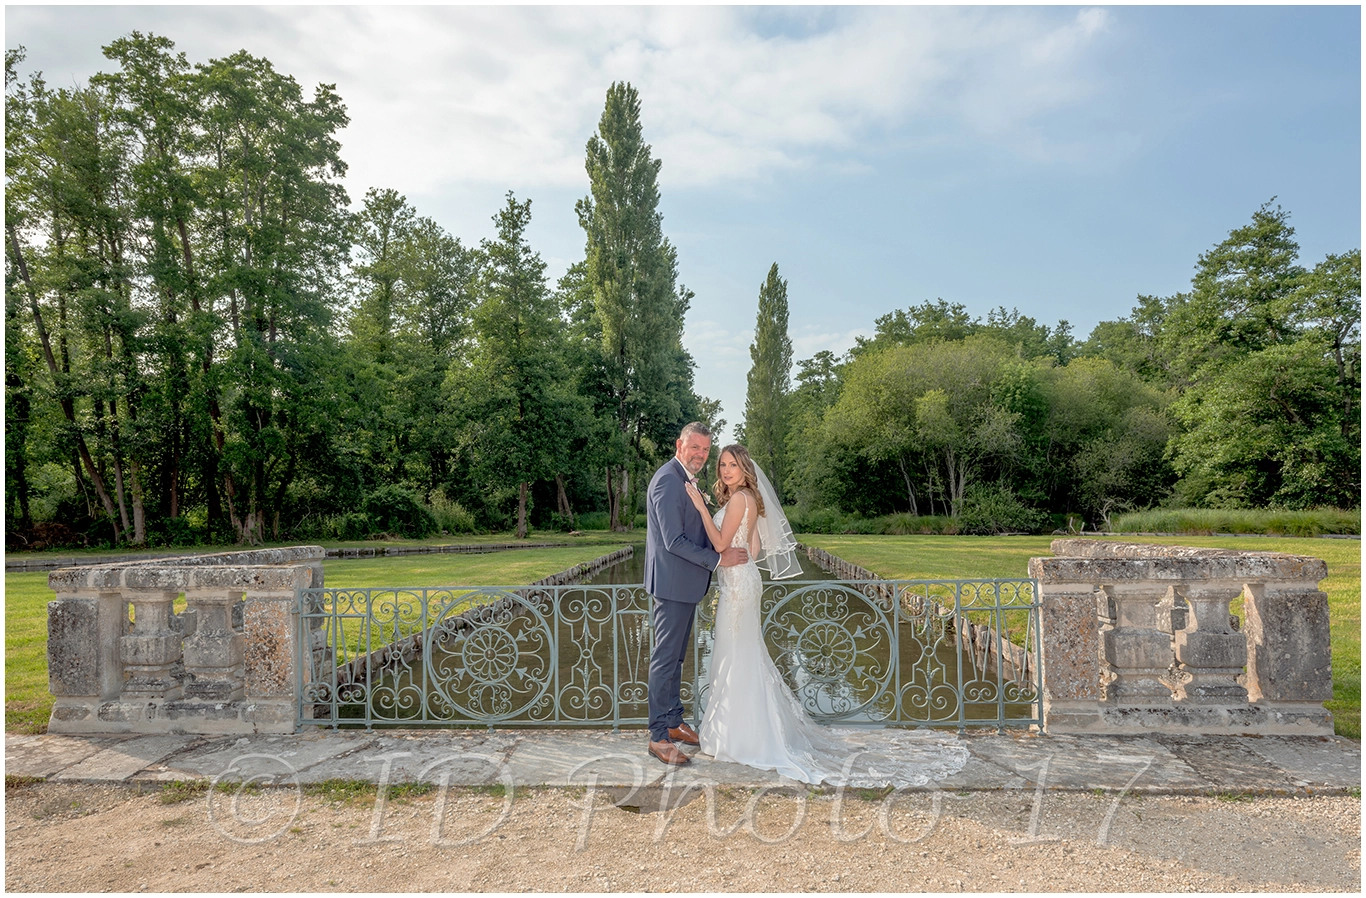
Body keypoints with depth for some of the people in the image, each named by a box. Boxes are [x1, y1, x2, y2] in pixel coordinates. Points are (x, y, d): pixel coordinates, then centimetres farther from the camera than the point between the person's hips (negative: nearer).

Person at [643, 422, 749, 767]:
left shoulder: (685, 479, 14)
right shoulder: (667, 480, -18)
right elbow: (674, 541, -23)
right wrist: (717, 559, -17)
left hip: (684, 585, 10)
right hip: (671, 584, -10)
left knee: (676, 657, 18)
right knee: (665, 658, -3)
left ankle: (673, 722, 30)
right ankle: (659, 737, 5)